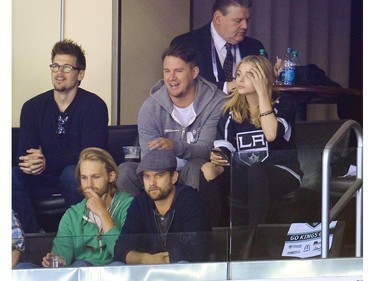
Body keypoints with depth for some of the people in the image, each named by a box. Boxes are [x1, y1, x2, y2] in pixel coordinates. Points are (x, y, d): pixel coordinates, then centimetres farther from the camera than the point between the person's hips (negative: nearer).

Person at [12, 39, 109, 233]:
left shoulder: (94, 106, -8)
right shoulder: (32, 107, 4)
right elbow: (24, 152, -3)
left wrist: (47, 162, -31)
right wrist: (32, 162, -31)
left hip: (79, 177, -3)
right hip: (44, 180, 3)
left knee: (72, 173, -37)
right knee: (11, 176, -24)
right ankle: (34, 233, -21)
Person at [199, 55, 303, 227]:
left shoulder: (283, 104, -2)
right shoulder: (232, 109, 8)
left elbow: (271, 134, -22)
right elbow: (224, 149, -1)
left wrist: (262, 92, -19)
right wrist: (216, 163, -25)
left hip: (281, 172, -4)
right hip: (243, 173, 4)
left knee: (256, 172, -38)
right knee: (208, 173, -25)